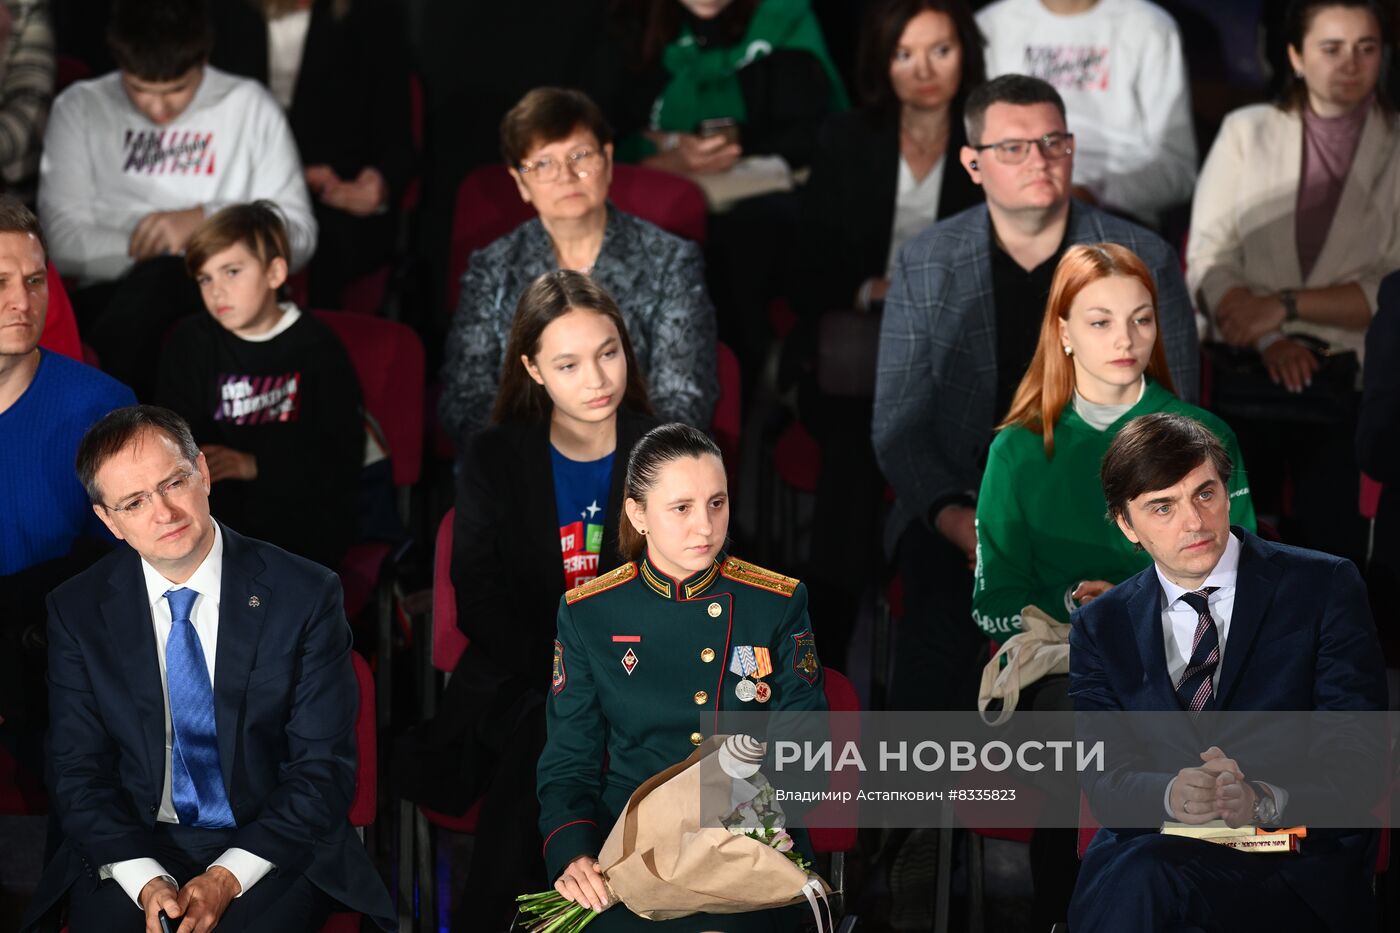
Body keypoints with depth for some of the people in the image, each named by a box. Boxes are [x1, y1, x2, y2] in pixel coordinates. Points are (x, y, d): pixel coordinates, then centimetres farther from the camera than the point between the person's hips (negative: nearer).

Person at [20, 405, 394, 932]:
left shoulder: (307, 596, -5)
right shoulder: (77, 611, 1)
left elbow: (323, 769, -5)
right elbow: (77, 773, 1)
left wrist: (227, 879, -16)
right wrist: (146, 882, -15)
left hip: (267, 850, -1)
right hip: (132, 850, 1)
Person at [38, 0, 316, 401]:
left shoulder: (249, 107, 11)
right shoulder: (79, 109, 12)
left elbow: (299, 236, 6)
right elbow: (62, 240, 3)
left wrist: (206, 219, -9)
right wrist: (146, 246, -9)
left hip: (217, 296, -1)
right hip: (110, 298, 1)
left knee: (161, 275, -37)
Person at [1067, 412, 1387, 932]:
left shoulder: (1324, 586, 4)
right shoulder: (1099, 627, 14)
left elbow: (1357, 753, -3)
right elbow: (1103, 781, 3)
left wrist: (1264, 800, -23)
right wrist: (1171, 795, -21)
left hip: (1295, 860, -3)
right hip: (1150, 846, 3)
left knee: (1141, 884, -33)